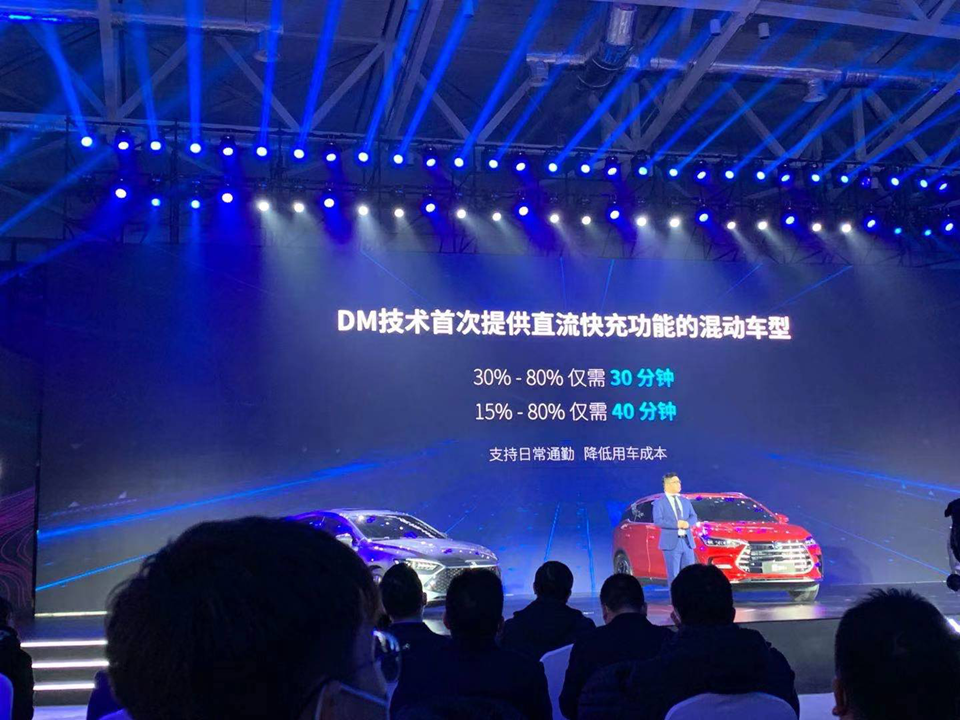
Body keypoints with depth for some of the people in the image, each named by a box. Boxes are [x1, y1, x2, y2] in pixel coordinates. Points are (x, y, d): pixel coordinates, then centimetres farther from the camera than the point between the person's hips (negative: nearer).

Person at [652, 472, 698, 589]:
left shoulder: (685, 501, 18)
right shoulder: (659, 502, 0)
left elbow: (693, 517, 11)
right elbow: (657, 521, -12)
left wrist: (688, 523, -12)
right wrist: (676, 524, -19)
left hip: (687, 542, 5)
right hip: (671, 543, -5)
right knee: (673, 576, -2)